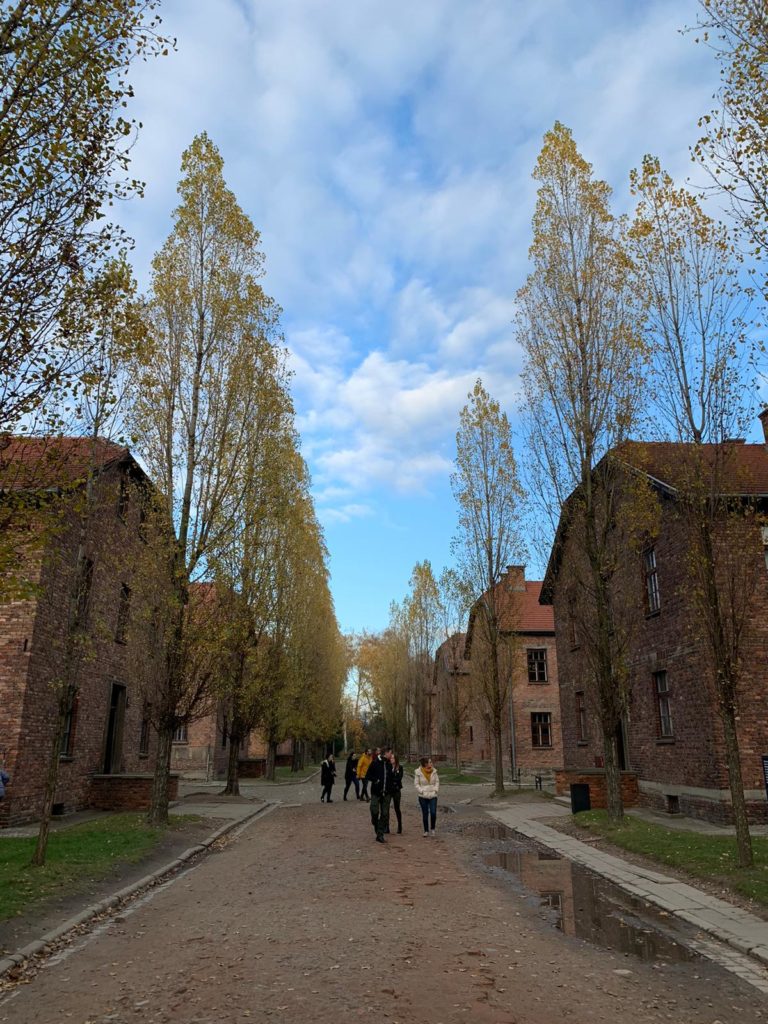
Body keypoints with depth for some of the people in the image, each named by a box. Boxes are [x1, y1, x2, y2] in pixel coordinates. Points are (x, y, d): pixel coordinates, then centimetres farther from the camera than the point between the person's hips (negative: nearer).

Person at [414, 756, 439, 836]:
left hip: (433, 796, 2)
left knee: (433, 813, -8)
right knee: (425, 813, 5)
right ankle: (426, 830, 18)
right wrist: (422, 791, -11)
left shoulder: (434, 771, 1)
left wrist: (435, 790, -4)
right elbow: (416, 784, -3)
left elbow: (437, 782, 8)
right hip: (423, 797, -2)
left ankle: (432, 829, 15)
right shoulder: (418, 772, -7)